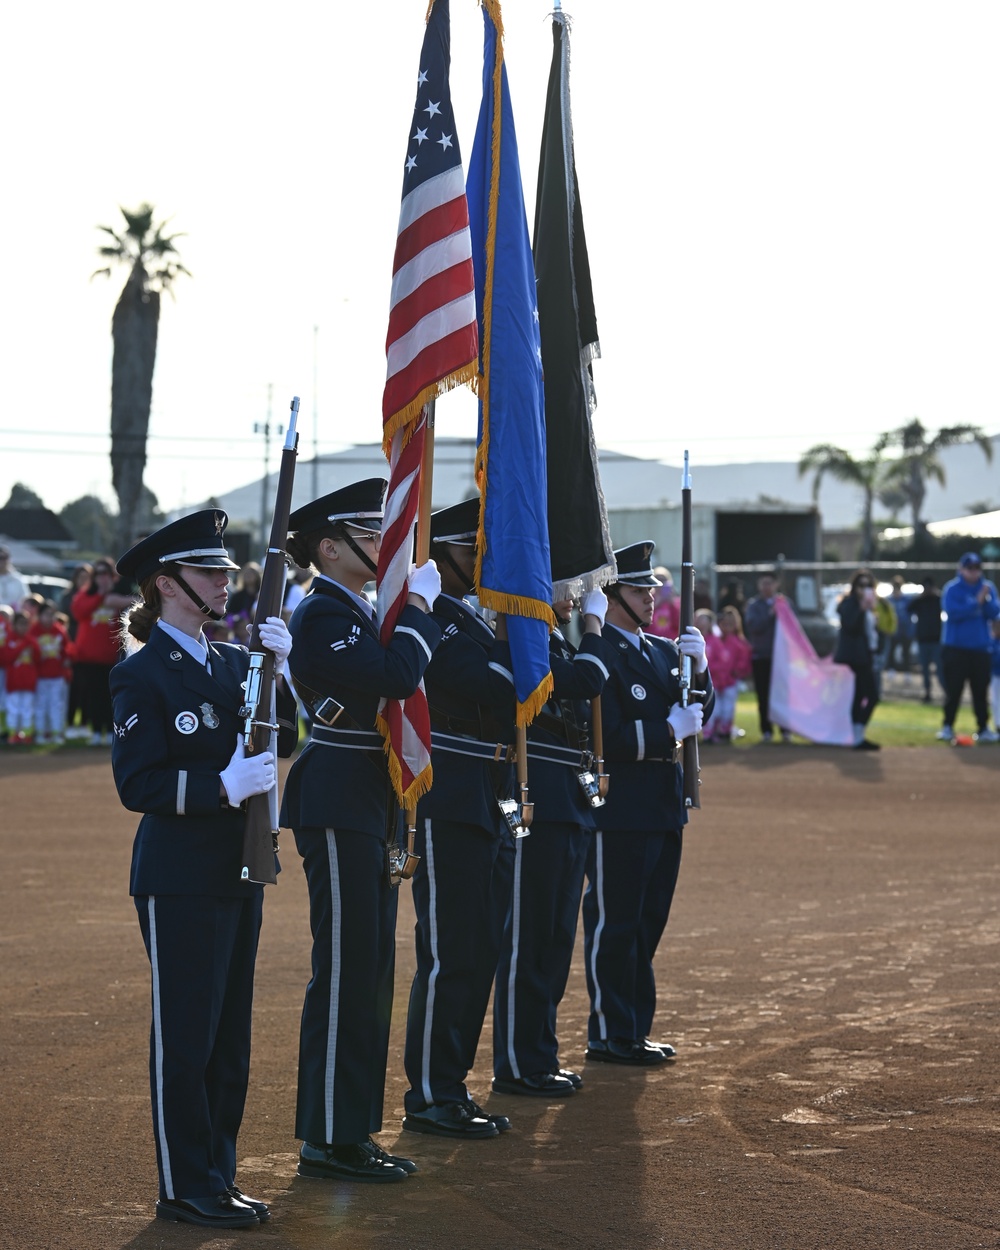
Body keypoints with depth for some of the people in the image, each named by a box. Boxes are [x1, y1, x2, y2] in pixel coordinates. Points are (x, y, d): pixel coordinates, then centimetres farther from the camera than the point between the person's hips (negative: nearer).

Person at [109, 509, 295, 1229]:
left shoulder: (232, 661, 12)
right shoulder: (142, 674, -10)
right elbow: (138, 785, -16)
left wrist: (278, 666, -13)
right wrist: (223, 786, -24)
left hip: (236, 869, 8)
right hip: (179, 879, -8)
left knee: (230, 1033, 12)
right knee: (185, 1035, -1)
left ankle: (218, 1177, 21)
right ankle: (184, 1189, 8)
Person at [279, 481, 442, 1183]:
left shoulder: (357, 613, 17)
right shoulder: (323, 614, -15)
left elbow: (398, 685, 16)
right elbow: (397, 677, -27)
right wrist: (418, 606, -13)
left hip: (371, 809, 10)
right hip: (340, 805, -10)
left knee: (368, 971, 13)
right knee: (345, 972, -6)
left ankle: (351, 1129, 20)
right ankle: (329, 1140, 0)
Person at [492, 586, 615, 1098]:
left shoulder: (559, 643, 17)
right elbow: (584, 682, -23)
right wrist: (594, 620, -13)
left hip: (570, 808, 10)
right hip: (537, 806, -10)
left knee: (556, 939, 13)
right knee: (527, 938, -3)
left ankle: (540, 1057, 20)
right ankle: (519, 1065, 3)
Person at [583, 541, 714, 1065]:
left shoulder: (664, 651, 14)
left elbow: (699, 711, 13)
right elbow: (606, 737, -19)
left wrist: (699, 667, -3)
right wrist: (669, 730, -16)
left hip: (665, 809, 9)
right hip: (617, 812, -9)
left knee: (648, 923, 14)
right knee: (614, 924, -1)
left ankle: (636, 1028, 23)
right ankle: (608, 1036, 6)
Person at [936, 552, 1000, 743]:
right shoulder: (952, 589, -6)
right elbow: (953, 612, -19)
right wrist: (977, 602, -23)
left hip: (980, 648, 3)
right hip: (956, 647, -3)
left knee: (981, 690, 3)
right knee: (953, 690, -3)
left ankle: (983, 729, 7)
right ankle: (947, 727, 6)